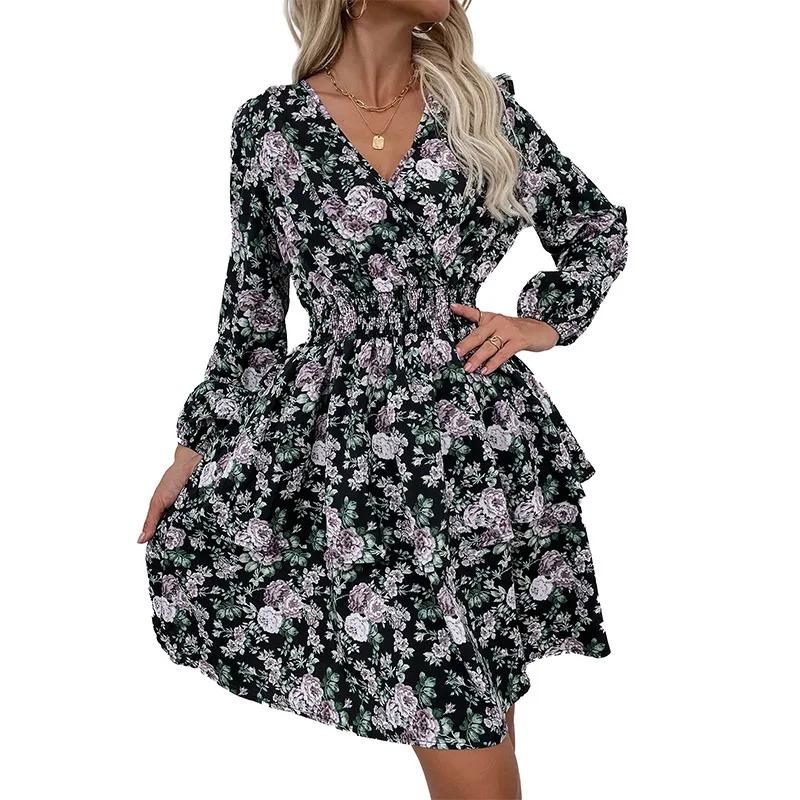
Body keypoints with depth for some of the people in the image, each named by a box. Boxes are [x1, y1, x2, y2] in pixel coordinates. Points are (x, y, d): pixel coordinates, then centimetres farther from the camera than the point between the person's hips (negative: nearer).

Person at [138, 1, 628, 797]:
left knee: (482, 724, 5)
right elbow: (251, 311, 9)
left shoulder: (482, 104, 7)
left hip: (480, 435, 2)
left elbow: (598, 227, 19)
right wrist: (195, 446, 10)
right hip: (346, 444, -1)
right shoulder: (269, 126, 3)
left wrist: (543, 321, 5)